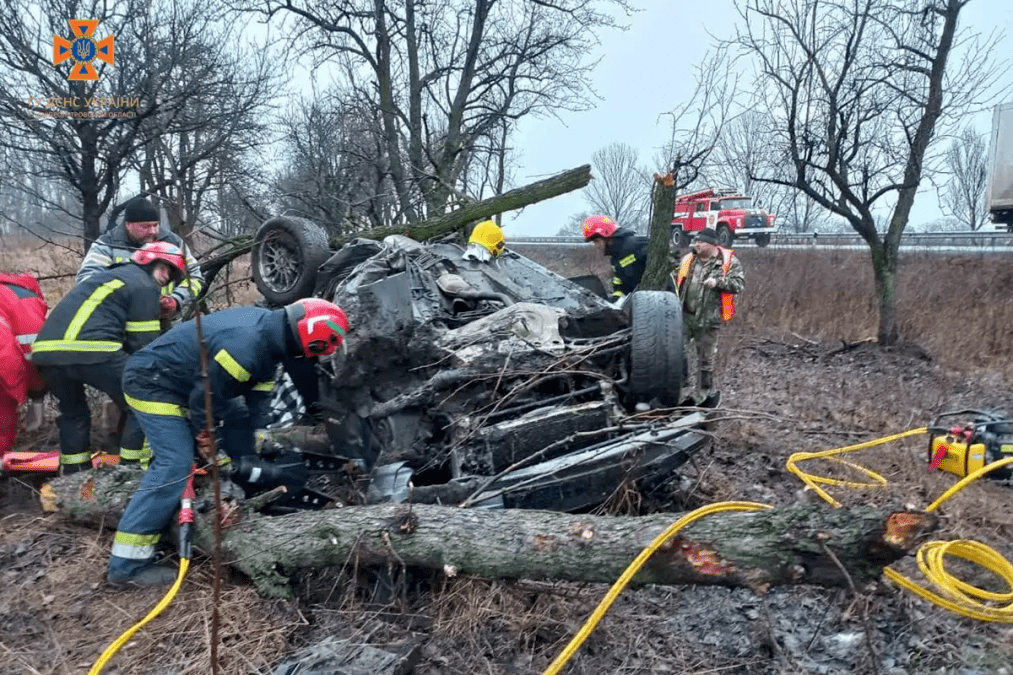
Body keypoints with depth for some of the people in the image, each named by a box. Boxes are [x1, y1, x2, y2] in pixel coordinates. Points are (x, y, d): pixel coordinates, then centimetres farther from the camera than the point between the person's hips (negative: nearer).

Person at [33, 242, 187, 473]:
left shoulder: (109, 276, 34)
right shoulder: (145, 286, 7)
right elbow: (143, 344, 3)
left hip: (46, 350, 9)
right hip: (90, 351, -9)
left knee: (72, 411, 28)